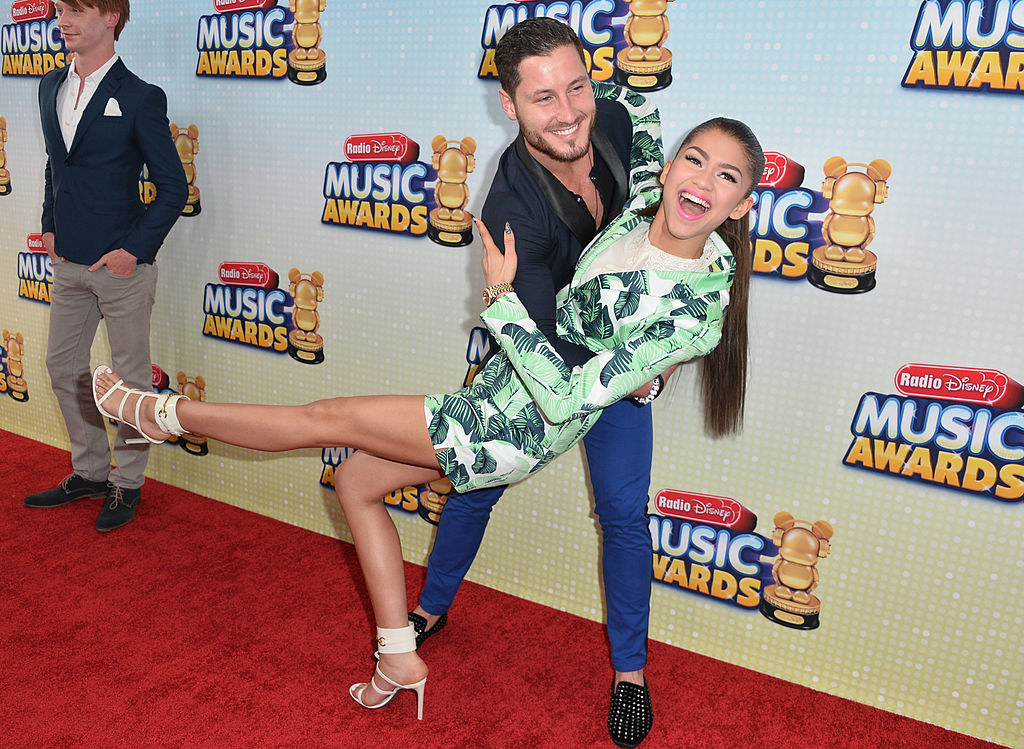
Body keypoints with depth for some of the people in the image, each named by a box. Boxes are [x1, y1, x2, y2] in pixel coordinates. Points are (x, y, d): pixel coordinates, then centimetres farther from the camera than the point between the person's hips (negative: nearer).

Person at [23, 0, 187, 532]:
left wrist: (135, 250, -15)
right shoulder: (51, 87, 9)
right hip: (68, 263, 7)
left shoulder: (139, 98, -10)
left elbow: (173, 187, -10)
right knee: (63, 367, 15)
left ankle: (126, 484, 21)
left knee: (130, 377, 5)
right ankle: (89, 472, 32)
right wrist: (50, 227, 11)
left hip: (123, 267, -7)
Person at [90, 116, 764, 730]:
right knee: (355, 481, 19)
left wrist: (502, 294, -25)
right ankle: (399, 660, 28)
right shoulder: (643, 203, -9)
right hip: (493, 403, 9)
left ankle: (165, 413, 26)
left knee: (328, 418, 0)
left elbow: (564, 398, -29)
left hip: (517, 432, -9)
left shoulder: (701, 311, -28)